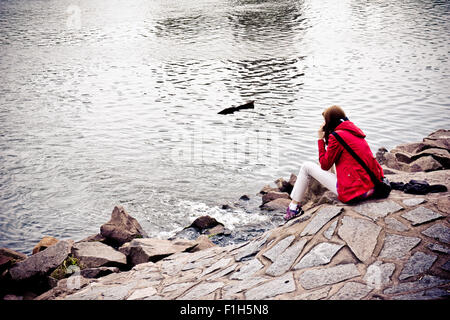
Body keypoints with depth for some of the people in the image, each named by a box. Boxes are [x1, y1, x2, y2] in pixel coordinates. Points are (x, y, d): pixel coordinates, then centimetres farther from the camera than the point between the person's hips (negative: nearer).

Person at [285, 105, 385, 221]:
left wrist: (321, 139, 4)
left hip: (352, 192, -9)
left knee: (306, 167, 5)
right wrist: (327, 139, 24)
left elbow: (324, 165, -3)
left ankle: (294, 207, 13)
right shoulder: (355, 131, 15)